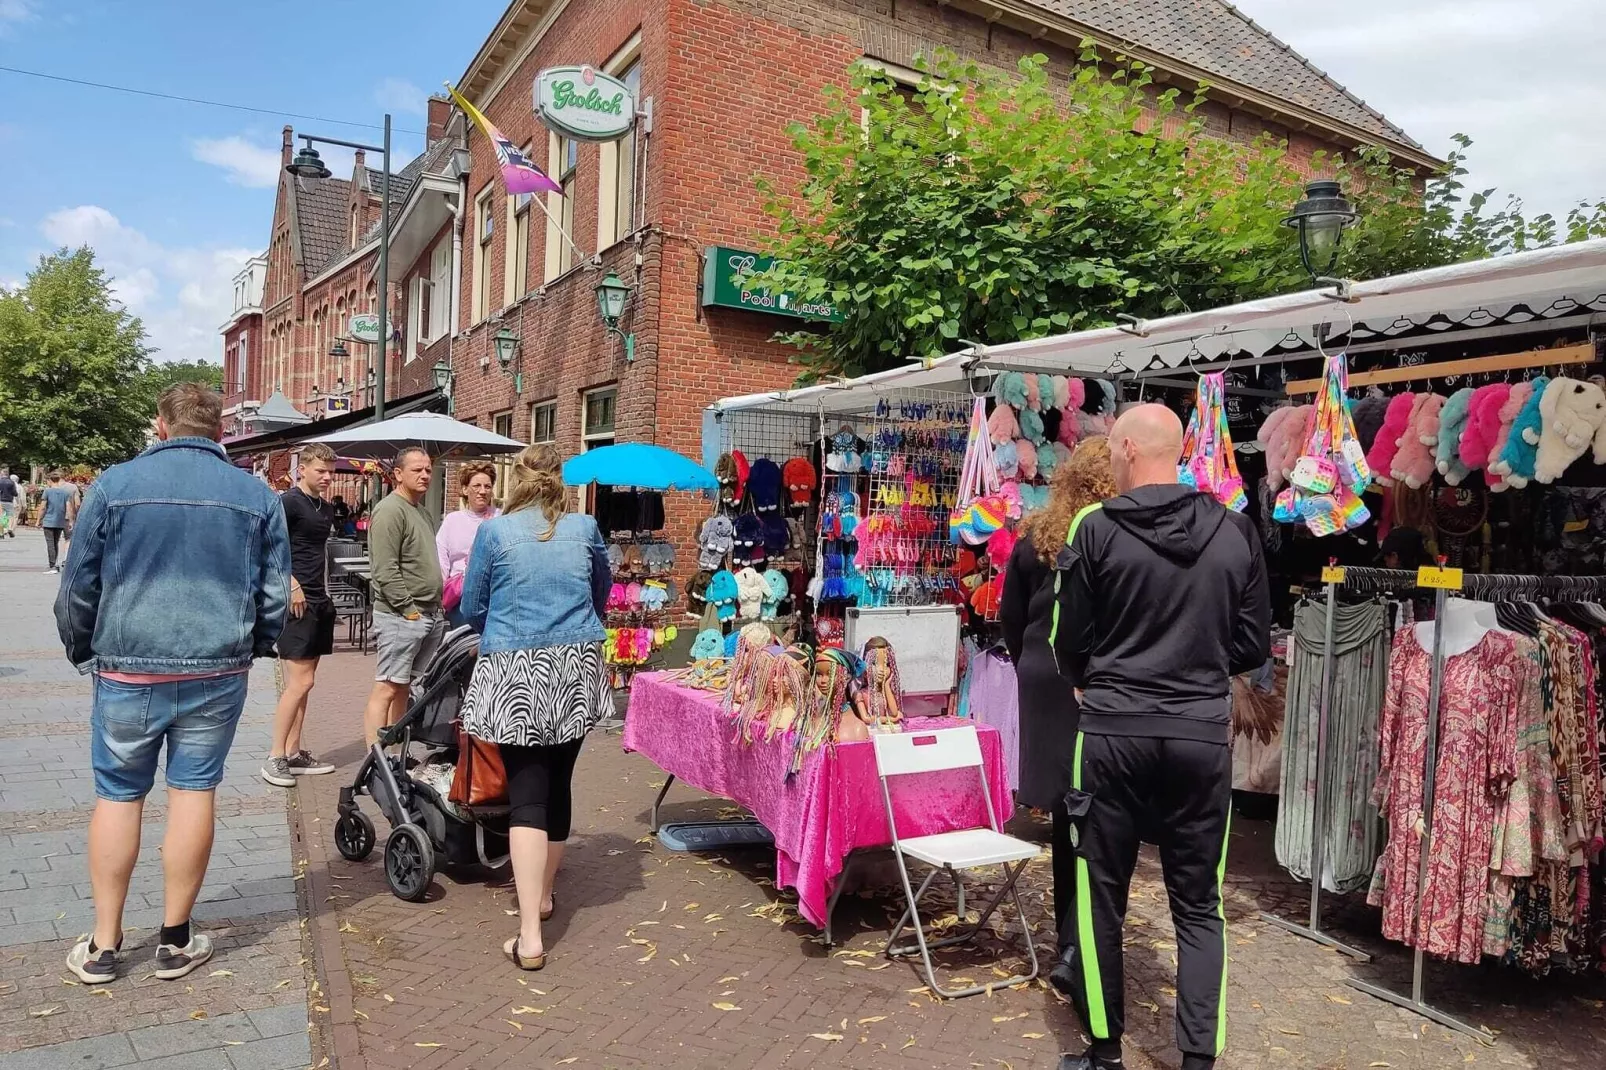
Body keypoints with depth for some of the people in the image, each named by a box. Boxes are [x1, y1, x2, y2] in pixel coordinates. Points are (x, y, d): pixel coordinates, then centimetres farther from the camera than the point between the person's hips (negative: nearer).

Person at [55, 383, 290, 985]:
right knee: (193, 793, 7)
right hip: (218, 672, 1)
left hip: (128, 669, 0)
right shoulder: (256, 496, 1)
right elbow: (274, 594, 4)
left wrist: (83, 652, 16)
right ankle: (176, 941, 17)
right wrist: (251, 649, 20)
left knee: (118, 796, 10)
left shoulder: (115, 485, -3)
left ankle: (104, 946, 19)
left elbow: (78, 586, 1)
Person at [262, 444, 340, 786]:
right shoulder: (289, 502, -9)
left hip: (320, 602, 9)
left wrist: (325, 591, 15)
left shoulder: (326, 509, 15)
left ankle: (294, 753, 18)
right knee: (300, 682, -10)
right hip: (298, 602, -8)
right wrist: (292, 584, -19)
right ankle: (275, 758, -1)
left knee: (302, 682, 11)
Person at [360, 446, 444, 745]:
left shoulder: (421, 511, 19)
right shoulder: (390, 510, -10)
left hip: (429, 615, 9)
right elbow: (385, 571, -18)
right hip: (401, 617, -9)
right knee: (387, 688, -7)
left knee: (403, 688, 13)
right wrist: (409, 609, -17)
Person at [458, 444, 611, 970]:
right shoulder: (584, 528, 4)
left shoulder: (494, 531, -2)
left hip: (516, 672, -2)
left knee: (526, 795, -2)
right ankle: (543, 893, 34)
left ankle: (530, 936, -8)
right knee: (558, 785, 16)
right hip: (577, 668, 3)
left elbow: (472, 608, 7)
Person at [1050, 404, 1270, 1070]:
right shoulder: (1236, 532, -1)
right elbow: (1253, 644, 5)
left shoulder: (1097, 530, -9)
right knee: (1199, 904, 14)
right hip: (1202, 734, 2)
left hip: (1113, 732, -2)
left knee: (1101, 897, 12)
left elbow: (1070, 645, -3)